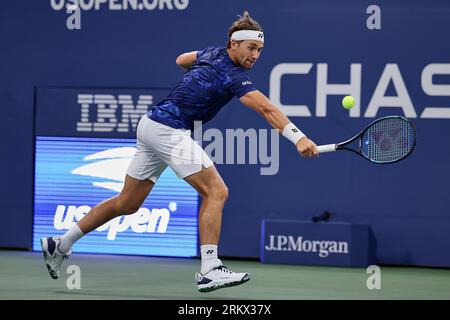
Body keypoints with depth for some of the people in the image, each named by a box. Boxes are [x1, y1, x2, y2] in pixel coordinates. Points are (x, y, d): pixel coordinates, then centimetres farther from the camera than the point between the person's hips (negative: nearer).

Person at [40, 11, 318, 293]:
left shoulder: (211, 53, 11)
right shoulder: (232, 75, -15)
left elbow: (181, 60, 34)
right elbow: (266, 108, -29)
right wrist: (298, 137, -39)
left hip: (151, 124, 10)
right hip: (168, 129, -10)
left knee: (127, 203, 16)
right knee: (216, 191, -15)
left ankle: (60, 245, 23)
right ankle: (209, 270, -22)